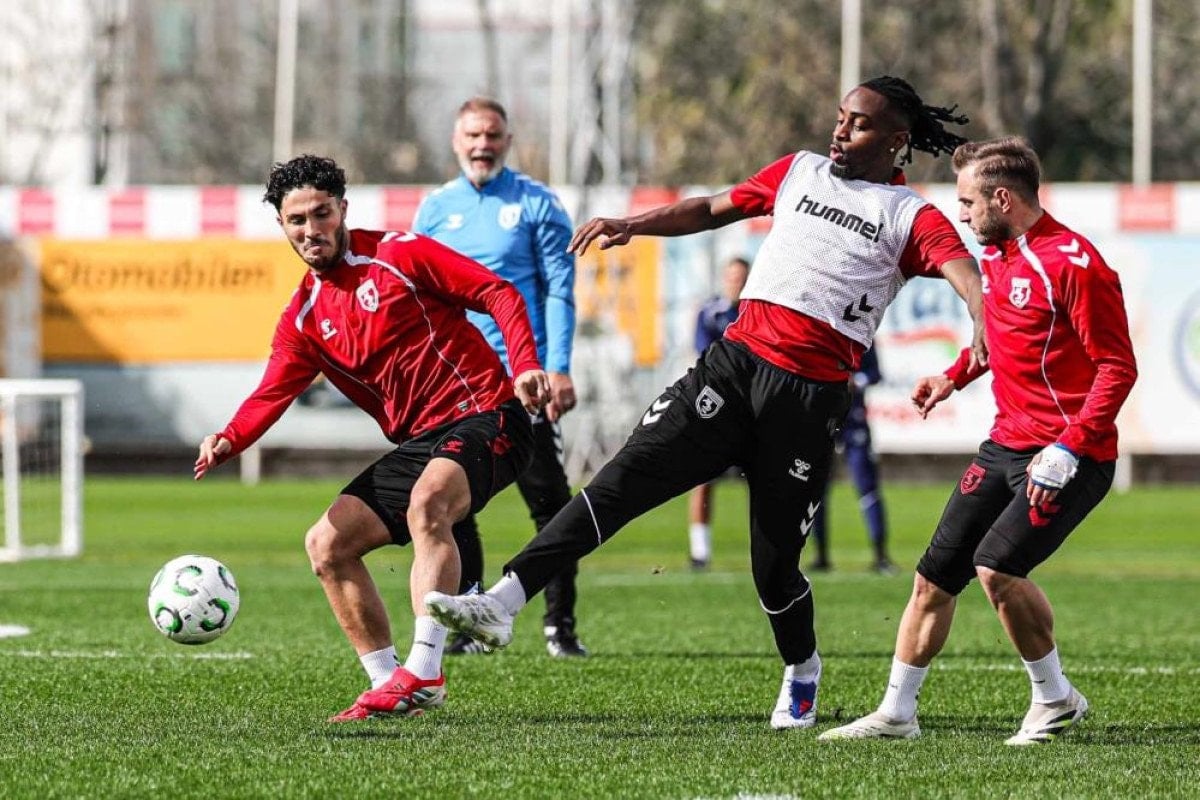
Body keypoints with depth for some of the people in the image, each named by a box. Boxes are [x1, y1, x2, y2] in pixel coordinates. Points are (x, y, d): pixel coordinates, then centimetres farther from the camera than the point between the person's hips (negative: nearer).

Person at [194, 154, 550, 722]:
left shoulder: (397, 255, -5)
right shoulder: (302, 319, 10)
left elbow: (498, 293, -7)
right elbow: (273, 393, -3)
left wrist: (525, 366, -22)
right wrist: (229, 441, -24)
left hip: (483, 415, -7)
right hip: (418, 442, 8)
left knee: (426, 502, -35)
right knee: (326, 543, -1)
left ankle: (424, 672, -40)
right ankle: (387, 683, 3)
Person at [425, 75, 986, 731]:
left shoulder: (911, 218, 4)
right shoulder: (800, 172, 19)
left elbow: (964, 273, -14)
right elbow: (713, 210, 26)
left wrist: (988, 330, -35)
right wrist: (629, 226, 13)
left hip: (809, 396, -3)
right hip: (735, 360, 3)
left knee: (774, 564, 0)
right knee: (627, 477, -13)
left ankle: (802, 674, 29)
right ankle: (502, 602, -22)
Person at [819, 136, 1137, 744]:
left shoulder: (1073, 263, -17)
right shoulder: (994, 256, 11)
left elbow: (1118, 368, -18)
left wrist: (1067, 449, -25)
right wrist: (954, 378, 18)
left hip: (1068, 458, -9)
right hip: (1004, 445, 9)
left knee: (996, 565, -23)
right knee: (934, 576, 6)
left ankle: (1055, 699, -3)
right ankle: (895, 714, 17)